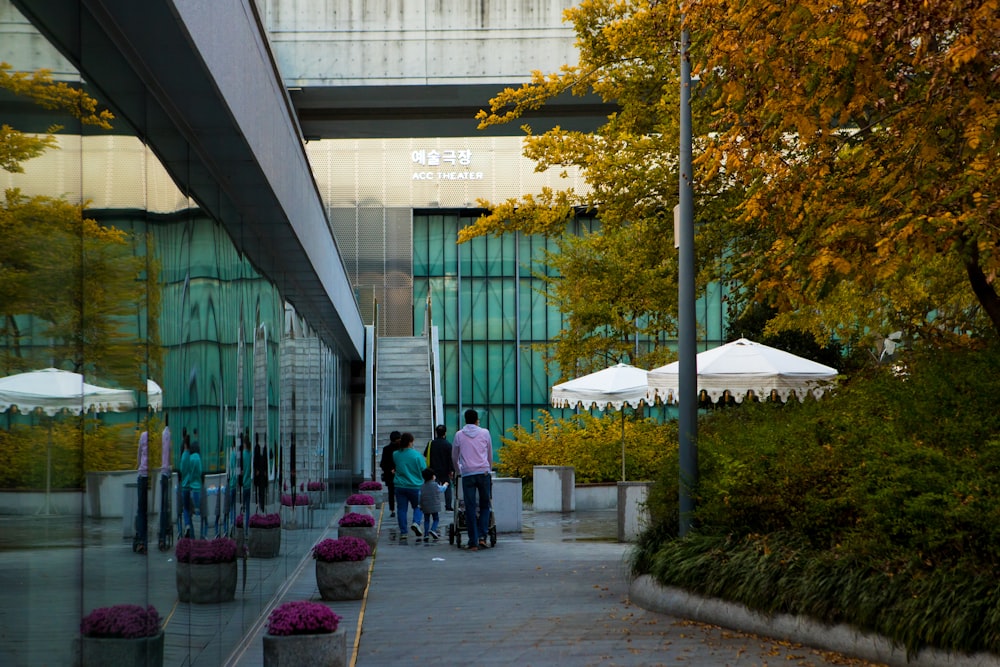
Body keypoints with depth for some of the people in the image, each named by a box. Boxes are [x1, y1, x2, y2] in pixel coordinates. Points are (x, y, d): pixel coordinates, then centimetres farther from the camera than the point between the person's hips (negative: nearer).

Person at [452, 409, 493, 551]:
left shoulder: (459, 435, 6)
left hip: (467, 474, 0)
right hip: (483, 472, 0)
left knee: (470, 508, 1)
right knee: (485, 505, 10)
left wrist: (458, 471, 32)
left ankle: (473, 542, -1)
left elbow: (454, 457, 15)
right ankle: (482, 536, -5)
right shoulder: (485, 433, 6)